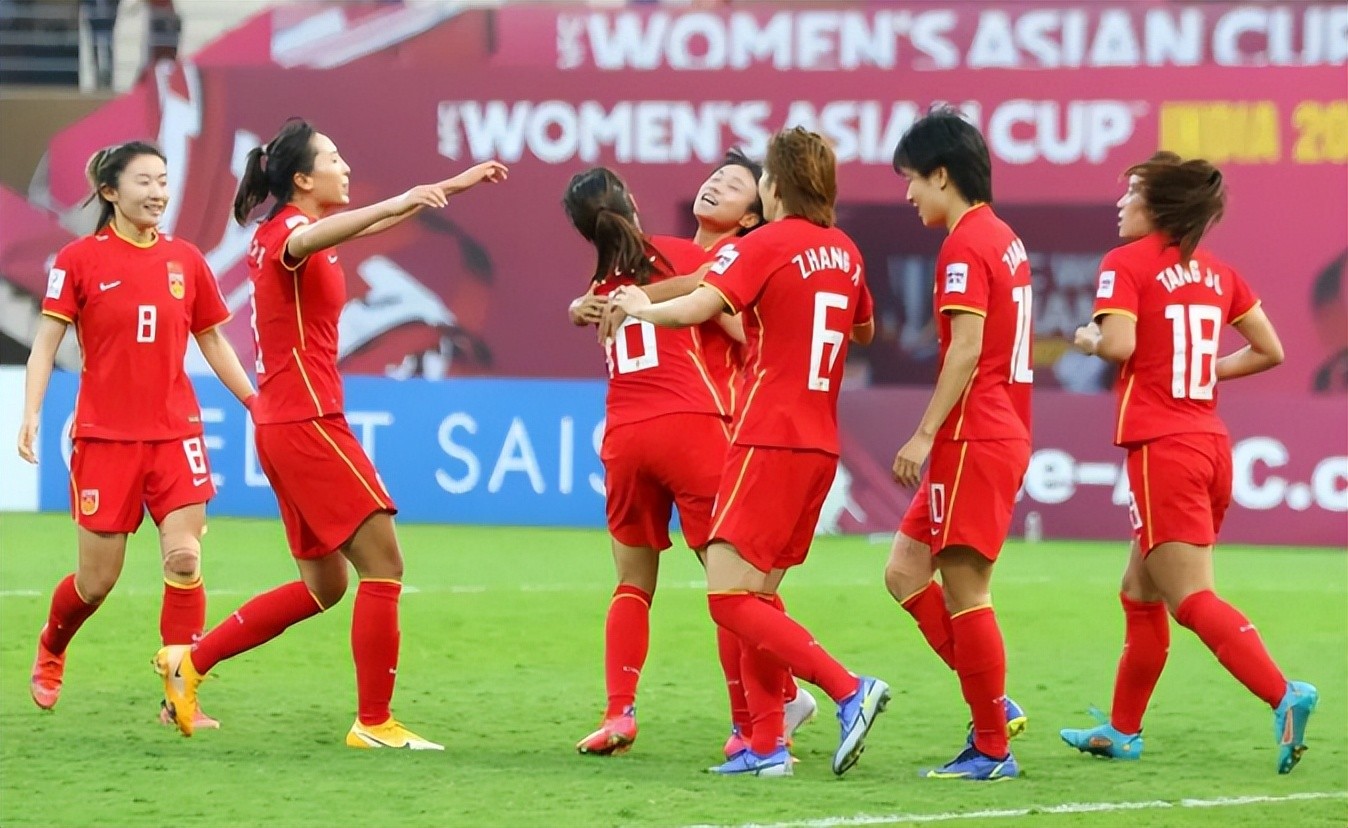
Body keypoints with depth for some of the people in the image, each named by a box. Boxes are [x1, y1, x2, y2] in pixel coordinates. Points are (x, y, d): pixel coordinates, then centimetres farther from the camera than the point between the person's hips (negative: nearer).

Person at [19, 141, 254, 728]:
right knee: (97, 579, 4)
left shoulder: (185, 260, 6)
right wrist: (31, 412, -17)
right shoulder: (79, 259, -3)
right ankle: (48, 655, 35)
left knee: (184, 558, -13)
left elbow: (214, 344, 15)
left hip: (175, 432, 2)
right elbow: (47, 341, -4)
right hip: (104, 436, -2)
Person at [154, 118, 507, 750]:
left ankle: (188, 663, 16)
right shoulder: (287, 229, -11)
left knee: (323, 585, 14)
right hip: (307, 422, -10)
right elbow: (313, 238, -38)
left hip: (287, 429, 10)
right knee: (383, 563, -9)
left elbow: (375, 222, 34)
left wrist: (452, 185, 35)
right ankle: (374, 723, -8)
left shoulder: (289, 230, 17)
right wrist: (392, 205, -54)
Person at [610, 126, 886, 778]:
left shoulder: (763, 246, -9)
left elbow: (694, 309, -22)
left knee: (730, 597, -10)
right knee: (757, 595, 13)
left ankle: (848, 689, -21)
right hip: (818, 447, 8)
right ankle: (766, 744, 8)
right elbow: (865, 331, 31)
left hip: (769, 443, -8)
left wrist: (640, 307, -3)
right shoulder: (845, 253, 13)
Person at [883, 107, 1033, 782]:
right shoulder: (1004, 239, 16)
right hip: (1004, 434, 10)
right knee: (905, 572, 12)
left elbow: (966, 350, -20)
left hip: (974, 440, -10)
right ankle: (995, 707, 9)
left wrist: (925, 434, -18)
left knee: (964, 591, -5)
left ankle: (992, 750, -1)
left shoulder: (964, 246, -13)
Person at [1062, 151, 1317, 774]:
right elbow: (1269, 351, 13)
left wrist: (1088, 338, 0)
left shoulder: (1125, 265, -8)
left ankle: (1283, 695, -28)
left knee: (1191, 600, -10)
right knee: (1140, 593, 19)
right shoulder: (1218, 274, 12)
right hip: (1211, 445, 8)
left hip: (1161, 449, -8)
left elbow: (1119, 345, -21)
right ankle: (1123, 729, 27)